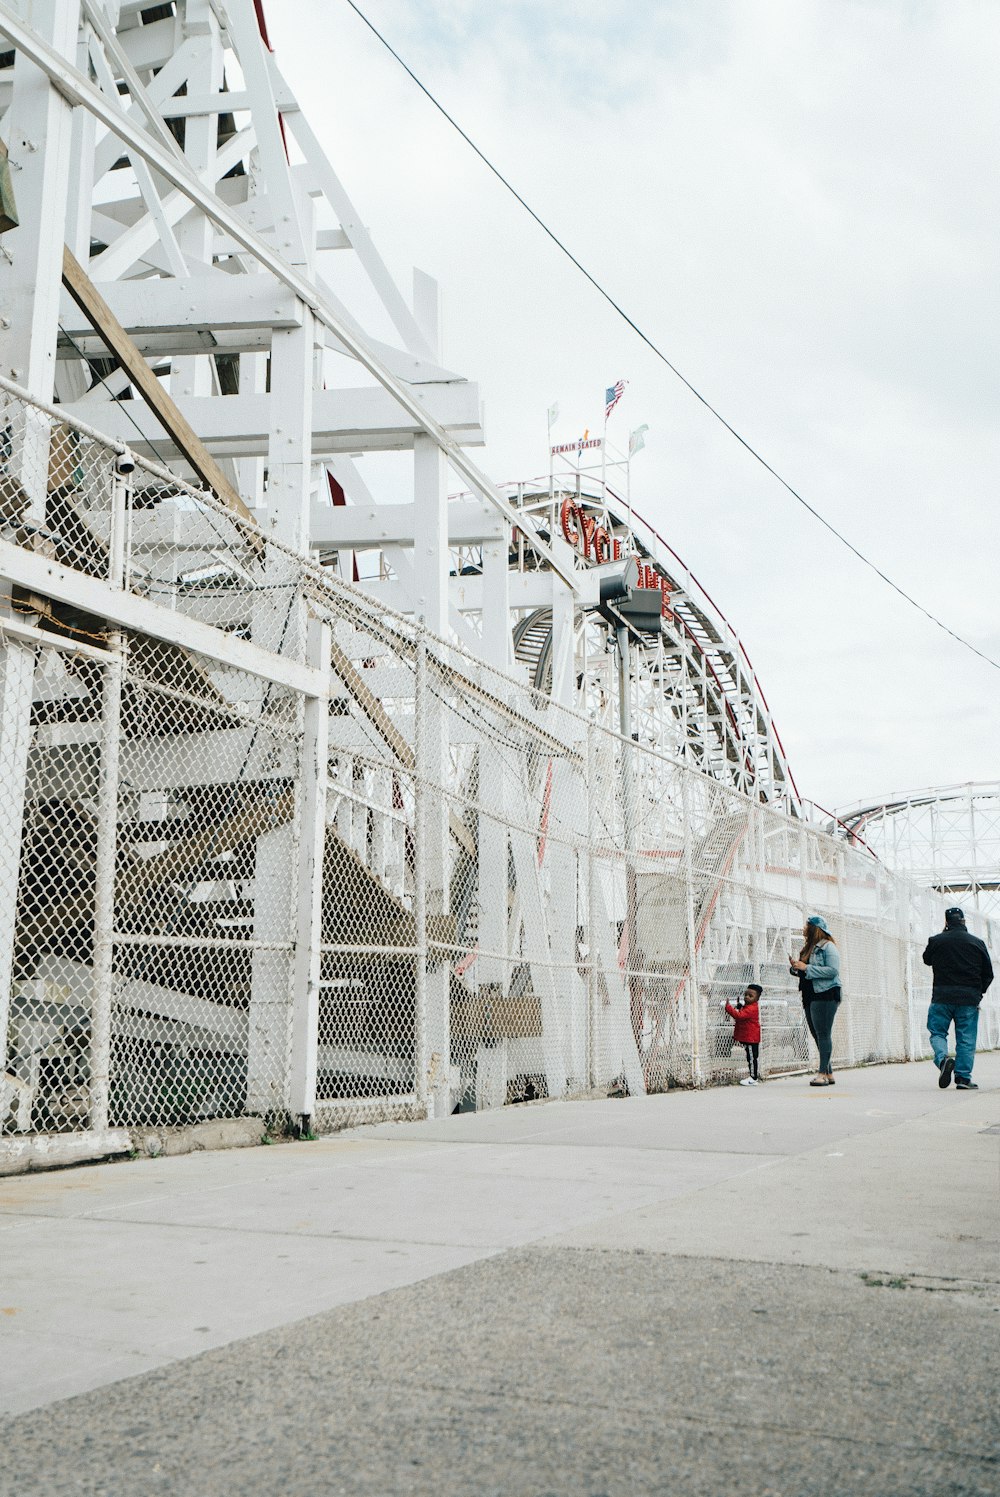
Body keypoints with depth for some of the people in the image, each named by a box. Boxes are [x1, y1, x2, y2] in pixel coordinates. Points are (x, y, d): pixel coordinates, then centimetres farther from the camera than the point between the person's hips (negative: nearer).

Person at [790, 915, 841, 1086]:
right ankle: (829, 1073, 13)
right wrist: (796, 968, 2)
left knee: (823, 1034, -10)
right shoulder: (808, 948, 19)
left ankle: (823, 1073, -10)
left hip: (825, 995, -9)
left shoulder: (828, 947, -7)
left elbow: (833, 970, -19)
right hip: (810, 995, 9)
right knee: (817, 1034, 8)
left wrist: (806, 968, -18)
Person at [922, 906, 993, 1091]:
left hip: (942, 997, -1)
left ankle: (943, 1058, -17)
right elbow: (988, 973, 8)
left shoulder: (936, 941, -2)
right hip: (969, 999, 1)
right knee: (966, 1039, 7)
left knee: (937, 1033, 10)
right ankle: (963, 1077, 5)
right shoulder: (977, 943, 3)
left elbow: (927, 960, 19)